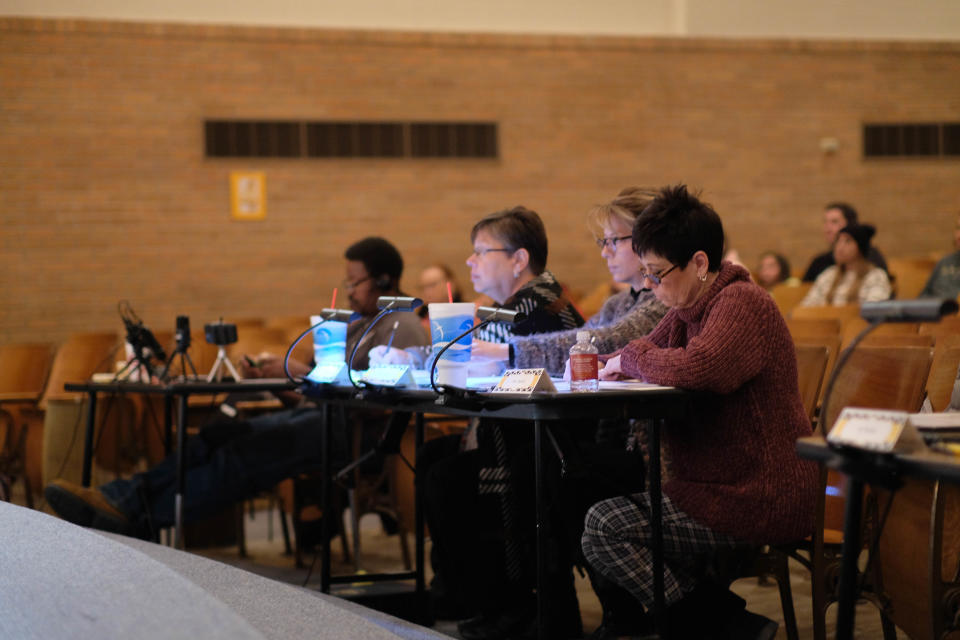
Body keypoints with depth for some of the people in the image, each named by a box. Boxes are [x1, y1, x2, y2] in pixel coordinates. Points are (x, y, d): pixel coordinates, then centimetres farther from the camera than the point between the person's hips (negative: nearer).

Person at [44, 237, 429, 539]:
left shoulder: (401, 327, -5)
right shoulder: (358, 326, 27)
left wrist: (301, 372, -13)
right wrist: (274, 375, 4)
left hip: (355, 430, -9)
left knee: (244, 454, -23)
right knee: (219, 436, -9)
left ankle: (138, 518, -26)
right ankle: (120, 499, -21)